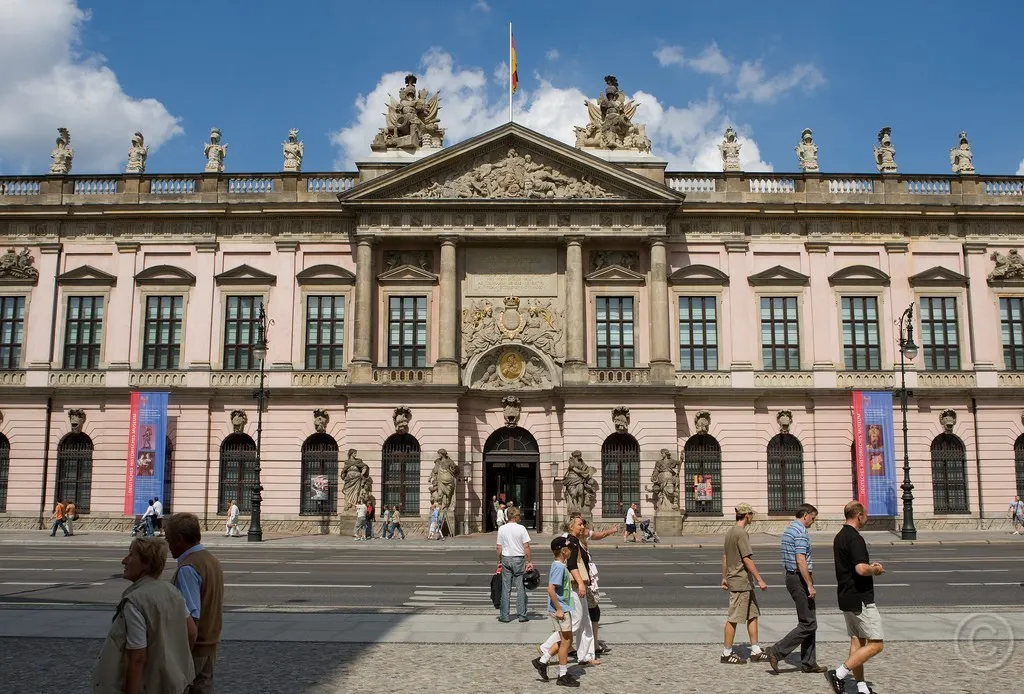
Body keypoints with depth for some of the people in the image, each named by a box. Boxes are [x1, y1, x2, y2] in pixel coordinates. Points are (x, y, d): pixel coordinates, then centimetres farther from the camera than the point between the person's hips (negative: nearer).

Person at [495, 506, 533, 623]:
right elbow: (526, 547, -8)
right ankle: (522, 615, 7)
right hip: (519, 559, -2)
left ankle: (504, 615, 8)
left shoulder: (502, 529, 1)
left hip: (506, 559, 2)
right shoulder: (521, 529, -7)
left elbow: (498, 548, 3)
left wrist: (499, 561, 13)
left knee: (506, 588, 6)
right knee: (520, 588, 5)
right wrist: (530, 562, -3)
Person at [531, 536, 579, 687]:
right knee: (566, 641, 0)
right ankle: (563, 676, 10)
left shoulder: (560, 566, 11)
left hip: (562, 609, 10)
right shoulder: (559, 567, -19)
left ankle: (542, 660, 20)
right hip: (561, 610, -10)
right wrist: (559, 609, -22)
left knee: (566, 640, 16)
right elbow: (550, 589, -26)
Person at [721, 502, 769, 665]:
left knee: (752, 615, 13)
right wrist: (760, 580, -16)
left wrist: (724, 578, 23)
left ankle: (756, 651, 17)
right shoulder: (741, 533, -16)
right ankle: (727, 653, 5)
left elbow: (724, 557, 18)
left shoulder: (730, 532, 13)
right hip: (740, 582, -10)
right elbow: (747, 560, -20)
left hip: (745, 584, 10)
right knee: (734, 618, -2)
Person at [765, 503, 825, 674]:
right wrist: (810, 585, -21)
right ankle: (777, 651, -8)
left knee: (810, 622, 14)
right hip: (800, 579, -10)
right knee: (808, 624, -6)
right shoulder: (801, 532, -16)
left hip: (791, 576, 10)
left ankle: (809, 663, 17)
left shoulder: (788, 529, 15)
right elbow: (801, 561, -23)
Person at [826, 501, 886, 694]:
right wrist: (876, 569, -10)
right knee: (876, 644, -5)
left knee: (857, 642, 12)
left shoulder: (839, 537, 13)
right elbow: (861, 569, -30)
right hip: (861, 600, -10)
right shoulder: (855, 538, -18)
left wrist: (870, 567, 16)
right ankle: (839, 674, -11)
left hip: (846, 598, 10)